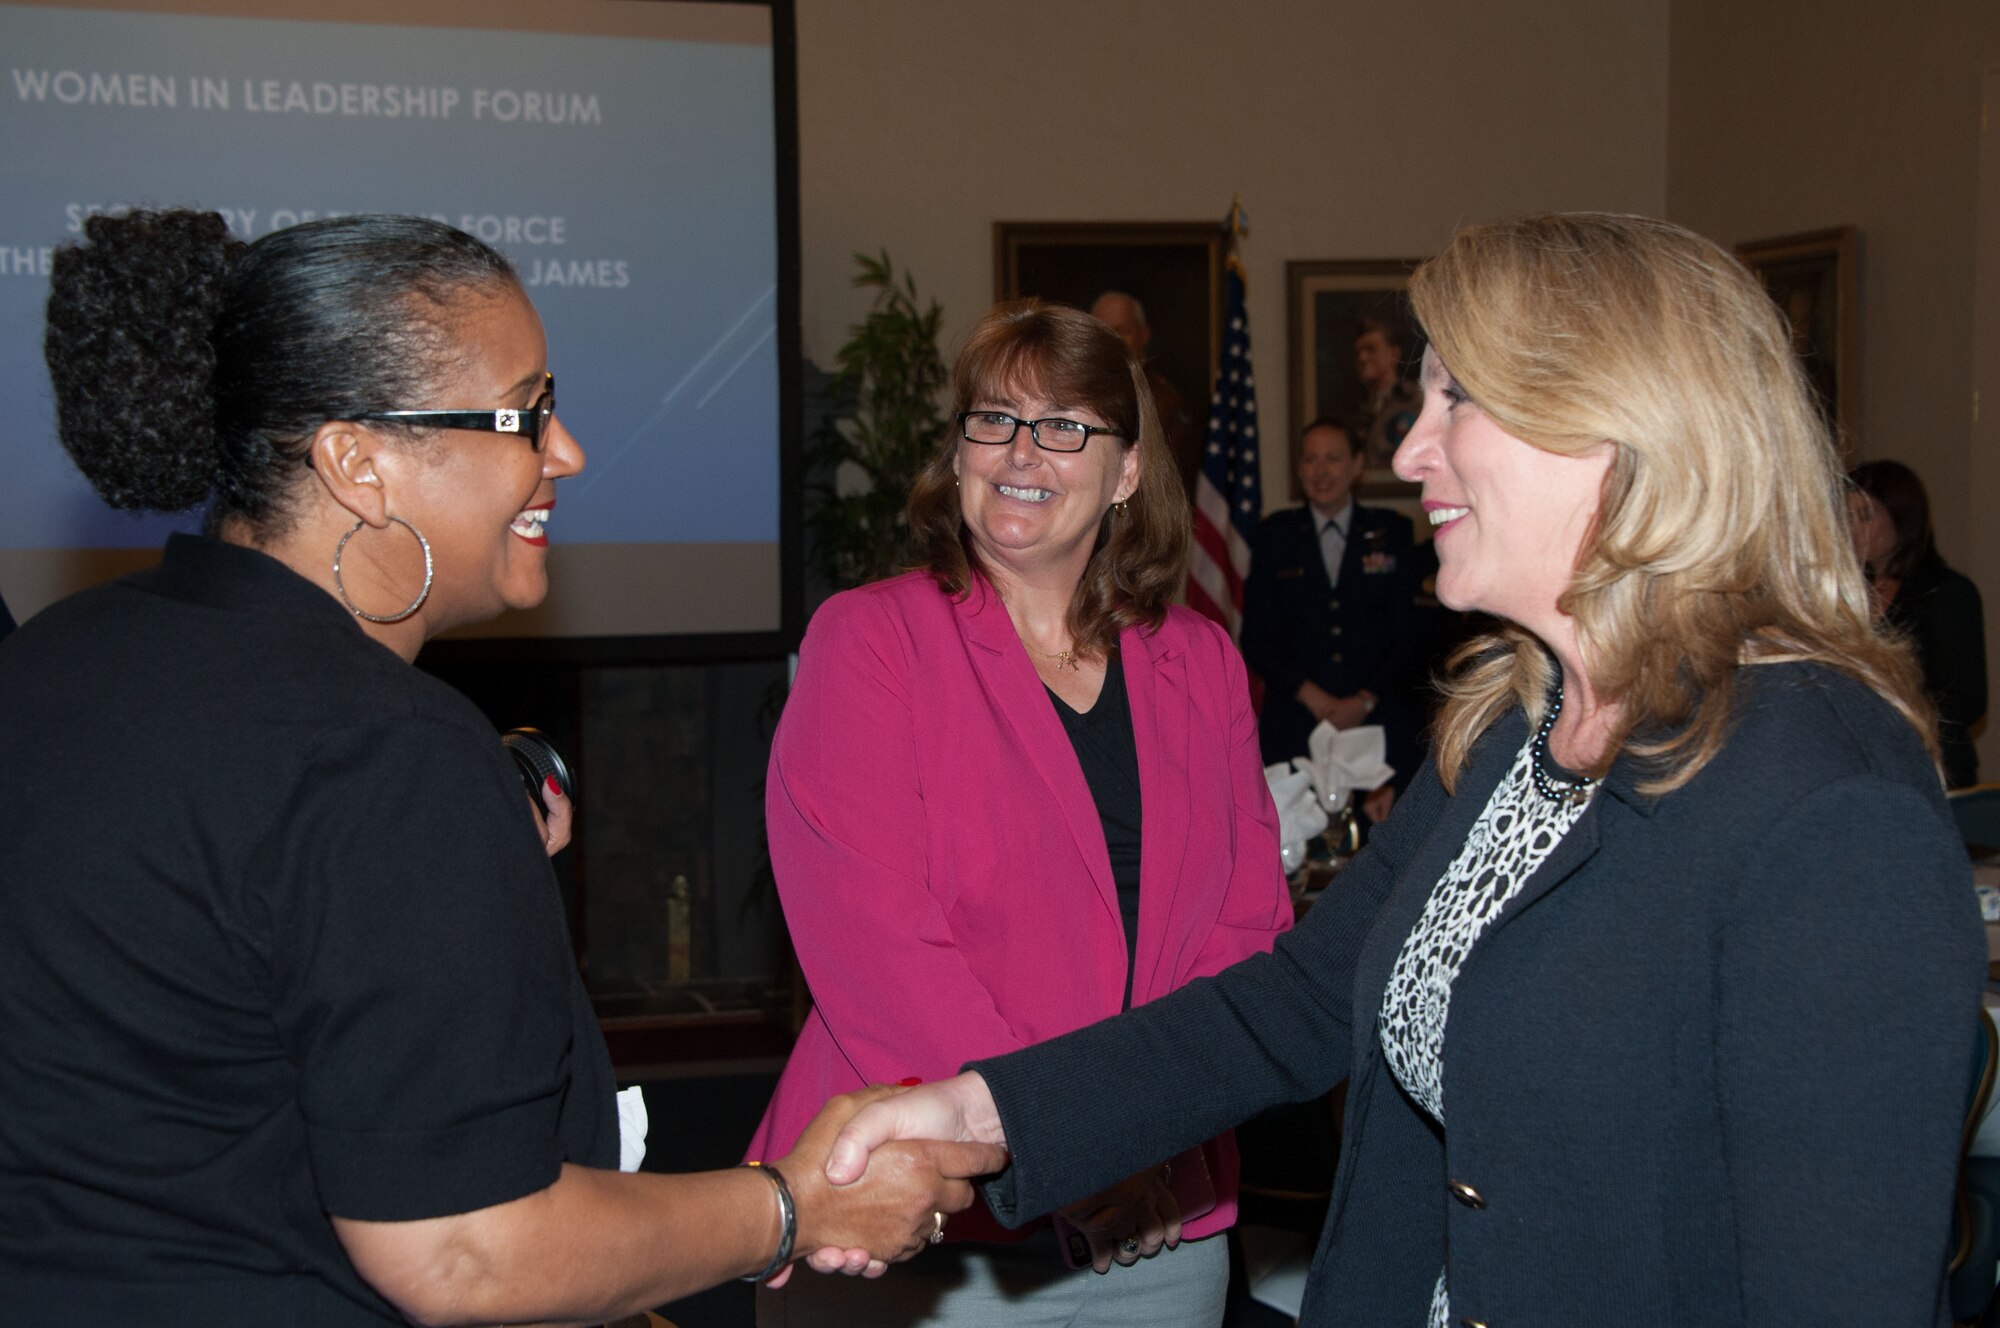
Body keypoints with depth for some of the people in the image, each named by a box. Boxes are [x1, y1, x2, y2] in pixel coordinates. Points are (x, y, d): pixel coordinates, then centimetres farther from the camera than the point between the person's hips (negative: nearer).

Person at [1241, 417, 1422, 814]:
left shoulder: (1392, 532, 11)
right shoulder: (1273, 536, 11)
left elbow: (1405, 633, 8)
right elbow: (1256, 640, 7)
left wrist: (1365, 701, -6)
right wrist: (1313, 698, -6)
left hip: (1381, 719, 0)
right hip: (1295, 723, 0)